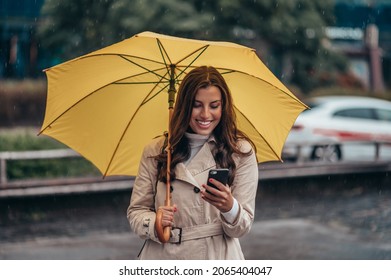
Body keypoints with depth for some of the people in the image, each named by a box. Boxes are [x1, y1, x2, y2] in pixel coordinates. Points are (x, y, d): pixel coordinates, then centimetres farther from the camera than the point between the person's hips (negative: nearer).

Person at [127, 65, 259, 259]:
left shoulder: (241, 152, 1)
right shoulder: (155, 151, 4)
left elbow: (242, 227, -2)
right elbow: (136, 211, 3)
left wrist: (229, 208, -23)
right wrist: (154, 223, -18)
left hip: (216, 261, -1)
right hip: (163, 258, 1)